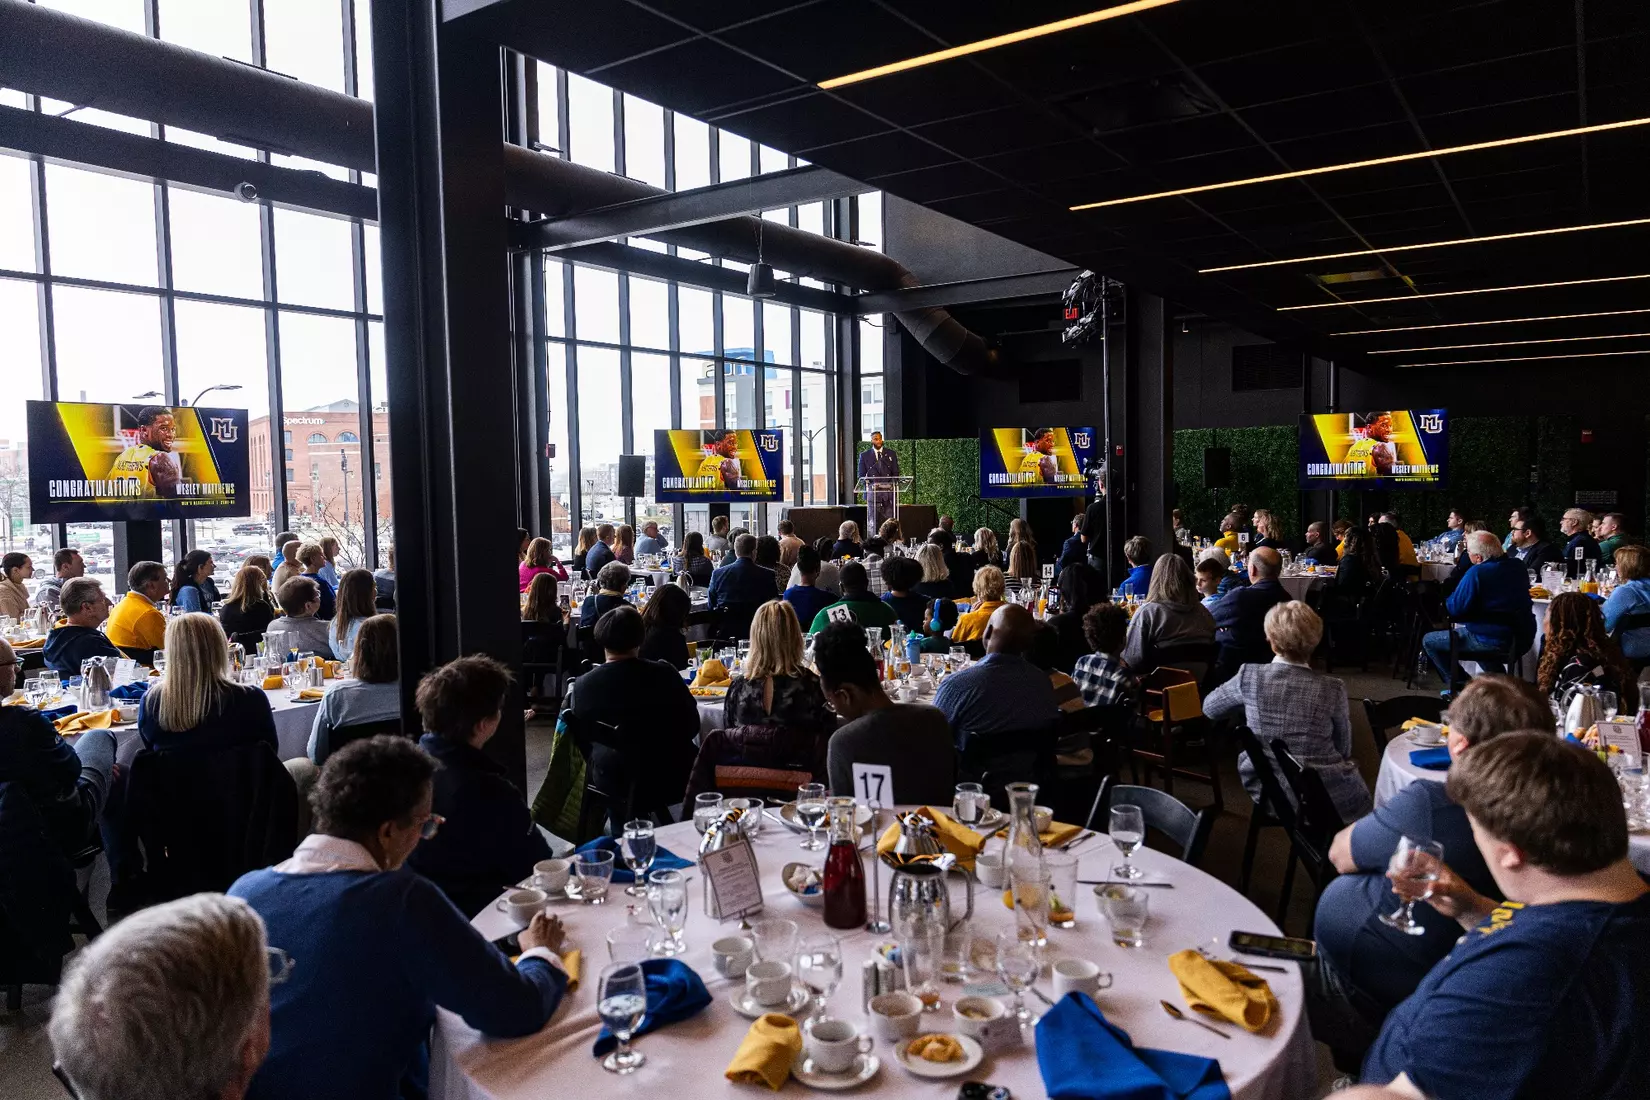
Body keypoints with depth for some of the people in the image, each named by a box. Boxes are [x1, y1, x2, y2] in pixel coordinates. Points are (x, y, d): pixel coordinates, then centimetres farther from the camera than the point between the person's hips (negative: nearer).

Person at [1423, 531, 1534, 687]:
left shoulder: (1477, 573, -19)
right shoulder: (1517, 566, 5)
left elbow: (1454, 609, -18)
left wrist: (1448, 600, 5)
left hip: (1494, 642, -8)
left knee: (1429, 641, 5)